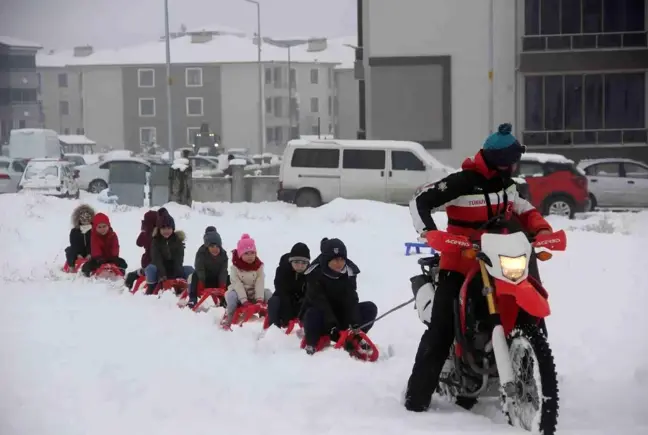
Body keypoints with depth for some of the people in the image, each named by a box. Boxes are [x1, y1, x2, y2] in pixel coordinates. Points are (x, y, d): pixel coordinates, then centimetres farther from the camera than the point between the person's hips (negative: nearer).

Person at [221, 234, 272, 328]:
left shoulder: (259, 265, -5)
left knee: (268, 294, -23)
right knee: (231, 295, -36)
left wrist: (259, 299, -27)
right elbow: (237, 284, -21)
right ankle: (229, 317, -14)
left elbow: (260, 283, -14)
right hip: (239, 293, -3)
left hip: (254, 293, 3)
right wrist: (244, 301, -32)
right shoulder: (235, 267, -13)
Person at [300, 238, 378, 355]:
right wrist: (331, 326, -42)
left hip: (339, 314, 4)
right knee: (313, 315, -39)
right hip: (319, 313, -4)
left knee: (370, 308, -15)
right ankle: (311, 343, -11)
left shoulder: (349, 272, -11)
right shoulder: (315, 273, -23)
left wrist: (355, 324, -35)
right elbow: (320, 301, -31)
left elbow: (351, 300, -19)